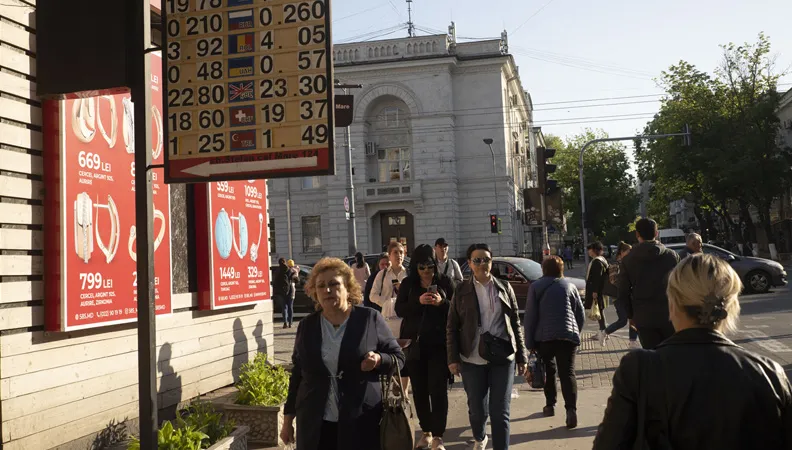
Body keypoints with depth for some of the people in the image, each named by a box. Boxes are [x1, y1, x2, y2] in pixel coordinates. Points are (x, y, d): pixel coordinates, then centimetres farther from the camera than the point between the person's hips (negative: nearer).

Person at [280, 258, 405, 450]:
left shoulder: (370, 319, -3)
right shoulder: (307, 326, 7)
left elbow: (398, 357, 3)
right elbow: (298, 374, 13)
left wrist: (379, 360, -18)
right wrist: (288, 417, 13)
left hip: (361, 423, -2)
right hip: (314, 426, 3)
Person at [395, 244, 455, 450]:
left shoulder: (445, 282, -1)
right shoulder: (408, 283, 5)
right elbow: (399, 309, -2)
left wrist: (442, 302, -21)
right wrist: (418, 301, -18)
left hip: (439, 344, -2)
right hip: (415, 344, 2)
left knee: (438, 389, -4)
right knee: (419, 389, 9)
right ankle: (426, 431, 24)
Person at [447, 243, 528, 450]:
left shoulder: (505, 288, 6)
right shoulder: (462, 291, 2)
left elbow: (516, 324, 8)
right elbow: (451, 327, 3)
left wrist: (522, 356, 5)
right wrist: (453, 358, -4)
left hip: (503, 358, 0)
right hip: (472, 360, 0)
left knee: (500, 412, -3)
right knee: (477, 410, 10)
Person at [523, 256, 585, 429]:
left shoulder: (536, 287, 5)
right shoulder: (570, 286, 12)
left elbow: (530, 316, 0)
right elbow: (581, 315, 13)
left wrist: (529, 342, 3)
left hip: (544, 337, -1)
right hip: (568, 335, 1)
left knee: (548, 370, 19)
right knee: (567, 372, -3)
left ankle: (550, 405, 21)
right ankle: (571, 408, -19)